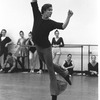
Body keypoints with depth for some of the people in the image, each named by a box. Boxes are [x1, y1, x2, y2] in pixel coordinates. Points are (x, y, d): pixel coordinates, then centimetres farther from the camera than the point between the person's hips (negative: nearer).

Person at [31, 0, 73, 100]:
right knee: (49, 65, 22)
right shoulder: (37, 15, -5)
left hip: (46, 48, -5)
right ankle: (65, 75, 43)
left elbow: (63, 26, -28)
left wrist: (69, 17, -37)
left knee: (50, 70, -1)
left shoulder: (51, 23, -14)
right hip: (38, 47, 5)